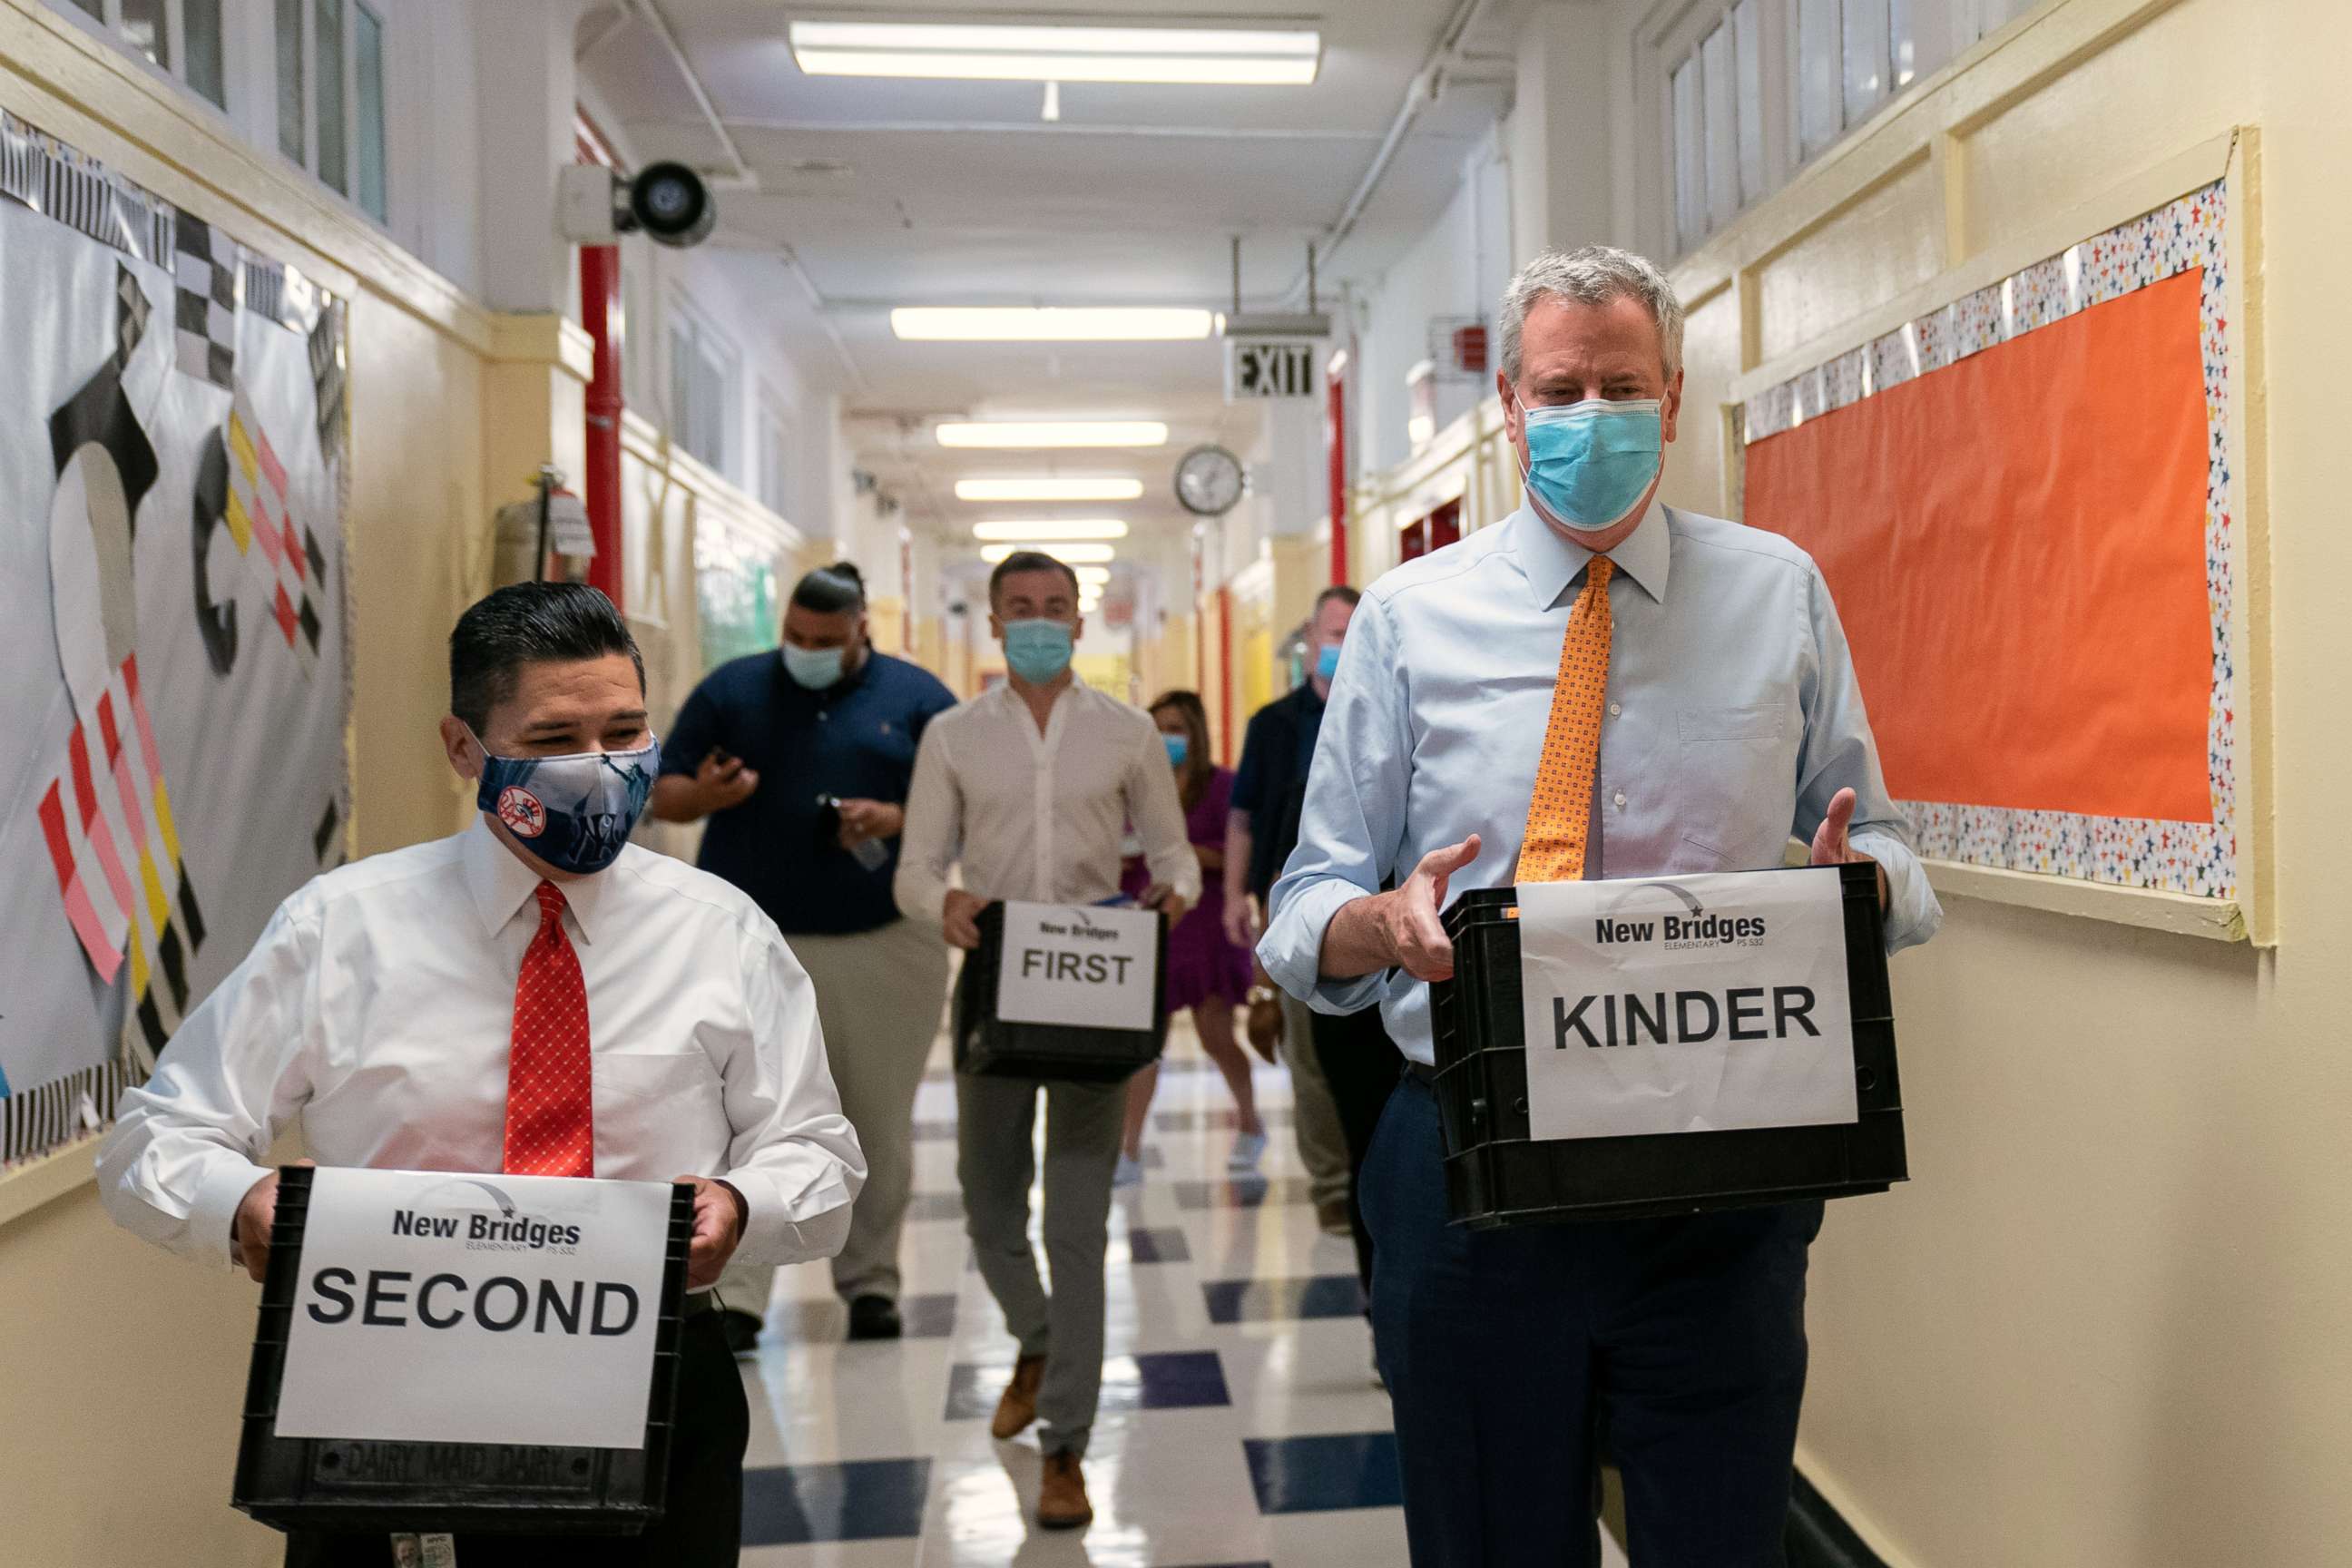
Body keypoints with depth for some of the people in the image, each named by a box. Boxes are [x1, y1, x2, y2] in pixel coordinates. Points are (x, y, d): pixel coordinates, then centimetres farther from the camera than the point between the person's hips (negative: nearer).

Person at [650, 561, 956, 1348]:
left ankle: (870, 1281, 22)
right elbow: (662, 796, 8)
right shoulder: (731, 688, 7)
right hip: (758, 946, 0)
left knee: (880, 1128, 8)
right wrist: (706, 794, -14)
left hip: (886, 944, 0)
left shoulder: (916, 696, 5)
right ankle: (737, 1297, -1)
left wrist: (897, 819, -14)